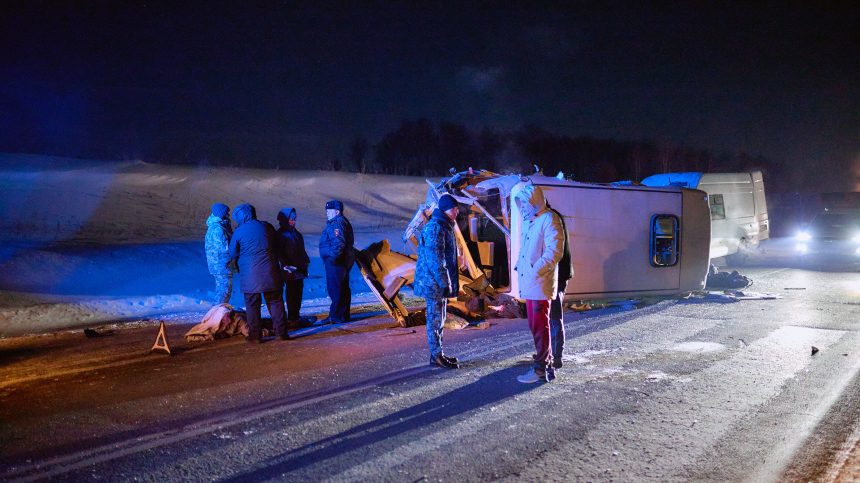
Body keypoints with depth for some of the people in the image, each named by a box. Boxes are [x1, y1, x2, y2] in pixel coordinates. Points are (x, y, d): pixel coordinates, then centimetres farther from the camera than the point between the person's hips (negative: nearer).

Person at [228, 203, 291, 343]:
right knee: (276, 302, 9)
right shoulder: (268, 227, 7)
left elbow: (232, 254, 5)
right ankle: (281, 332, 9)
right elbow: (277, 247, 16)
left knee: (252, 305, 5)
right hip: (271, 274, 3)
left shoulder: (239, 231, -3)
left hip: (250, 276, -3)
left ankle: (255, 335, 6)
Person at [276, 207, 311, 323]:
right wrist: (287, 265, -18)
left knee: (298, 292, 10)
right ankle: (291, 316, 2)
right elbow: (280, 252, -12)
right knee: (291, 293, -4)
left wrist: (306, 261, 15)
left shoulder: (296, 233, 17)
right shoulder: (281, 234, -7)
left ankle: (296, 315, 17)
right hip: (290, 270, -8)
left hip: (300, 269, 8)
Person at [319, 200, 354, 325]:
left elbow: (338, 244, -25)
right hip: (344, 261, 11)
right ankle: (344, 315, 21)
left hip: (335, 262, -11)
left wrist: (333, 258, -20)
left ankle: (336, 316, -4)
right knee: (343, 288, 13)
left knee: (335, 289, -7)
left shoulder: (337, 224, -16)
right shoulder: (343, 222, 18)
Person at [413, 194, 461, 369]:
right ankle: (437, 356, 4)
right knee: (435, 318, -3)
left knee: (439, 318, 15)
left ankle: (438, 354, 24)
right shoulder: (435, 227, -17)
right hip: (434, 282, -10)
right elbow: (434, 259, -22)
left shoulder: (444, 227, 17)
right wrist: (444, 283, -21)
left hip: (439, 282, 10)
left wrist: (448, 282, 21)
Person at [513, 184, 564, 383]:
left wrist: (535, 270, -22)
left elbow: (554, 252, -19)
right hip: (528, 284, 9)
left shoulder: (549, 220, -11)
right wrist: (519, 266, 14)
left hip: (540, 284, -9)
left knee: (540, 326, -5)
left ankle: (540, 369, 0)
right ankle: (547, 360, 28)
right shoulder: (528, 221, 18)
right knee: (534, 325, 15)